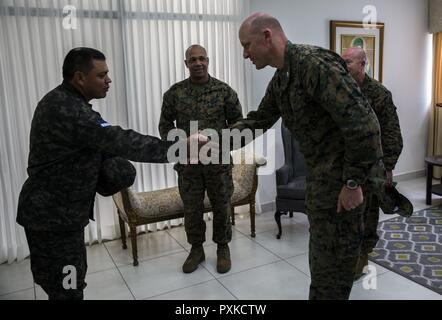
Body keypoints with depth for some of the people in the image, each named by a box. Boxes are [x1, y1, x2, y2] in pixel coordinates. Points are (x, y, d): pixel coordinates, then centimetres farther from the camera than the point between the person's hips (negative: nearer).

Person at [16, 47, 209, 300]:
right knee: (67, 288, 2)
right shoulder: (66, 109, -25)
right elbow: (119, 140, -31)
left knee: (69, 281, 23)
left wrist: (107, 164, -1)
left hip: (59, 210, 10)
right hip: (52, 216, -10)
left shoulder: (65, 102, 10)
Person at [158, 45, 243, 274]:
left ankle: (223, 248, 30)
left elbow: (237, 121, 4)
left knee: (222, 207, 10)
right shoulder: (174, 92, 1)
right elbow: (165, 124, 7)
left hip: (218, 161, -1)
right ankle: (196, 249, 30)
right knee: (191, 209, 10)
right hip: (187, 162, 1)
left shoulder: (224, 90, -2)